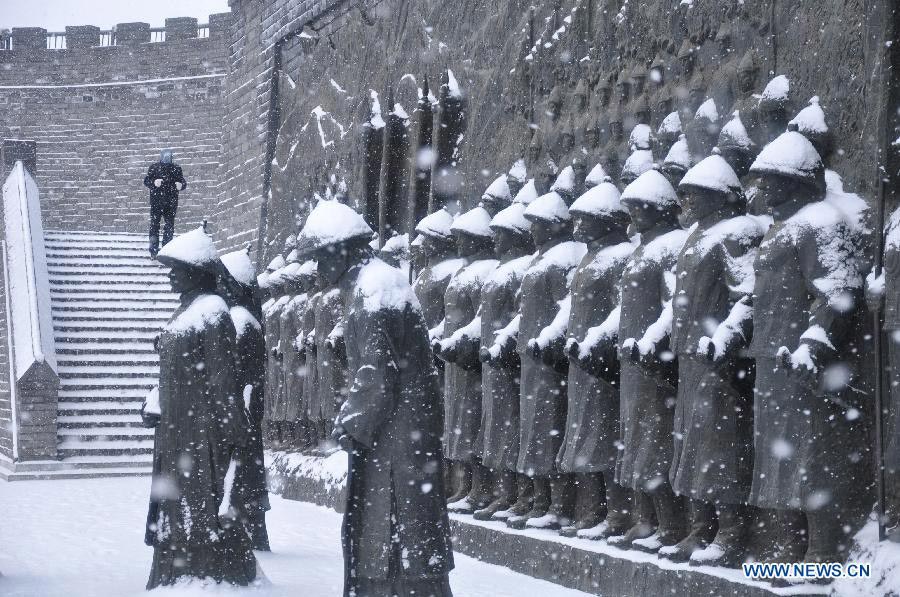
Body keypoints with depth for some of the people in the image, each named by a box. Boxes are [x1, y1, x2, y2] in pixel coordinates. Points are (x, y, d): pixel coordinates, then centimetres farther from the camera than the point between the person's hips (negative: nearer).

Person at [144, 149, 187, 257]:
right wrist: (154, 183, -20)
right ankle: (153, 249, -1)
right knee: (154, 223, -4)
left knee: (170, 224, 4)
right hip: (156, 200, -2)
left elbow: (183, 182, 11)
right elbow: (146, 181, 2)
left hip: (171, 202, 2)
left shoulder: (176, 169, 8)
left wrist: (181, 185, -13)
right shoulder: (154, 168, 3)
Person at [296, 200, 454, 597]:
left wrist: (353, 427, -12)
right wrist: (352, 420, 15)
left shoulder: (371, 293, -16)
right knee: (371, 529, 17)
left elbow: (377, 376, -20)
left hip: (396, 435, -10)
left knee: (398, 536, -6)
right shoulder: (380, 281, 15)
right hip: (392, 433, 10)